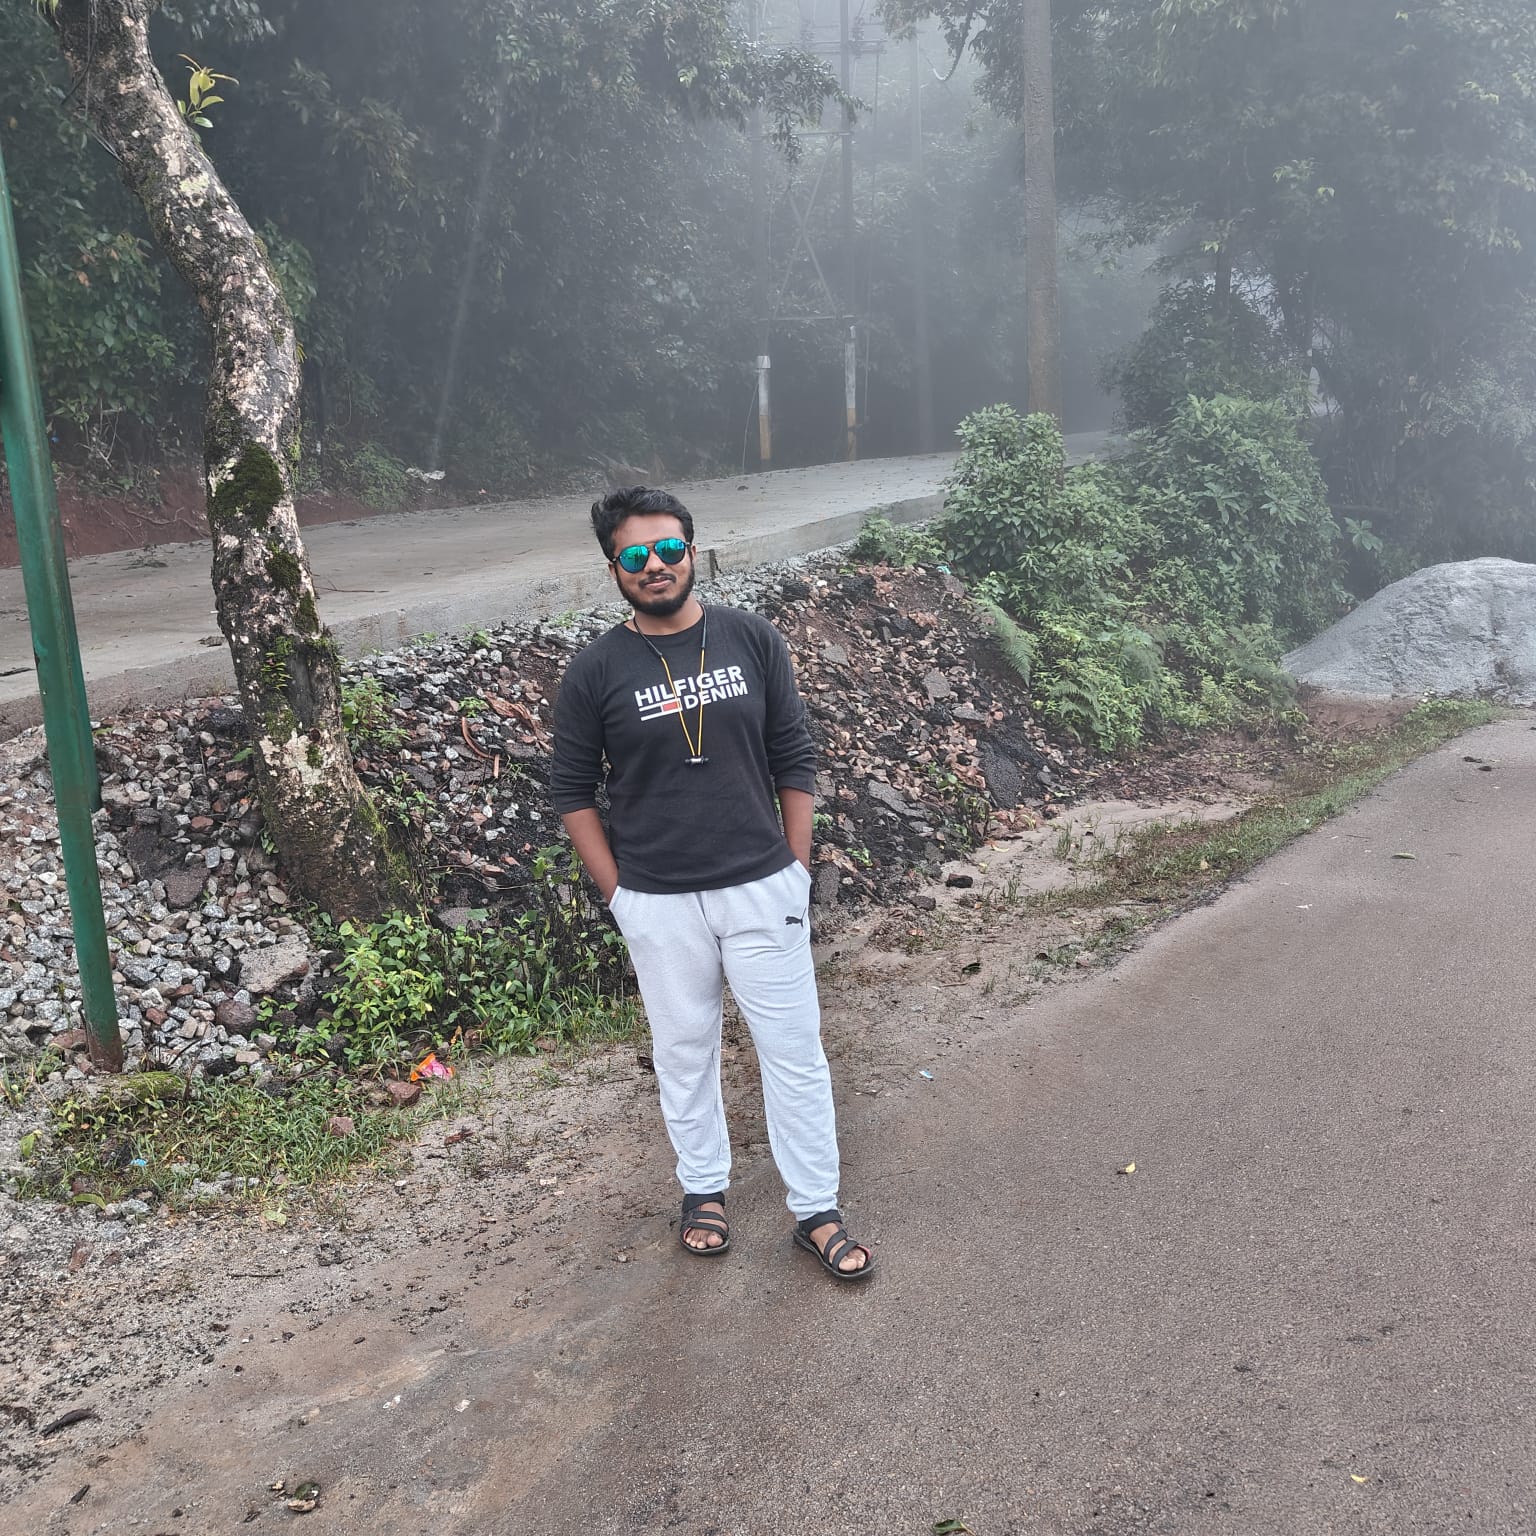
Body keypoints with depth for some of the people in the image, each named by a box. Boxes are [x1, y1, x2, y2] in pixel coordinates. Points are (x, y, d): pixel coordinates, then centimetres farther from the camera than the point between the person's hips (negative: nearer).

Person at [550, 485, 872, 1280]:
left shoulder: (752, 640, -3)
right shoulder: (595, 671, -6)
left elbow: (794, 759, 3)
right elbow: (572, 789, 2)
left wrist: (797, 869, 2)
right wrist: (616, 891, -1)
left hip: (762, 888, 1)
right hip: (658, 904, 0)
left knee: (794, 1049, 6)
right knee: (683, 1051, 15)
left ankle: (816, 1209, 22)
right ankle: (704, 1189, 36)